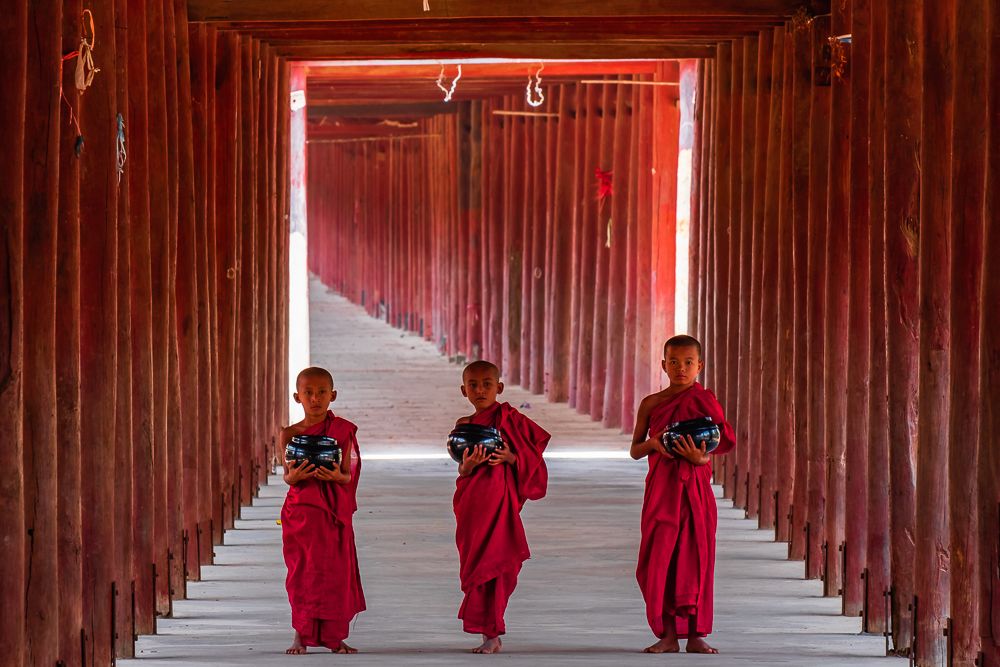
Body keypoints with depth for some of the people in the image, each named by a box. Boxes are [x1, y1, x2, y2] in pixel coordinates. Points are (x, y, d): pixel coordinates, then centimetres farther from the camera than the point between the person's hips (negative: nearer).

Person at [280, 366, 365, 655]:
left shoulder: (342, 430, 1)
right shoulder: (291, 434, 2)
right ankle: (301, 634, 7)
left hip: (335, 511, 0)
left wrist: (337, 476, -23)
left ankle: (334, 636, 12)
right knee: (303, 569, -1)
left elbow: (348, 475, -1)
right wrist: (294, 476, -23)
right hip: (301, 510, 0)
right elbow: (287, 476, 0)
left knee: (336, 571, 2)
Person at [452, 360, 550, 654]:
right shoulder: (464, 426, 12)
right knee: (472, 562, 5)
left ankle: (491, 634, -2)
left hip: (499, 498, -5)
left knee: (491, 564, -7)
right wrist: (468, 466, -13)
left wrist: (510, 457, -17)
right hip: (471, 503, 5)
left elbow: (532, 456, 1)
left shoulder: (509, 418, -1)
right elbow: (462, 472, 9)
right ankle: (492, 635, 13)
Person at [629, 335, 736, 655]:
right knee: (659, 557, -3)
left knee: (695, 555, -1)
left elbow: (726, 439, -1)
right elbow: (634, 450, 11)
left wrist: (702, 457, -19)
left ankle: (695, 634, 5)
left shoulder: (704, 400, 2)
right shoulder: (651, 403, 7)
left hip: (695, 487, -1)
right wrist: (652, 443, -10)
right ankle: (668, 634, 3)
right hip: (661, 487, 1)